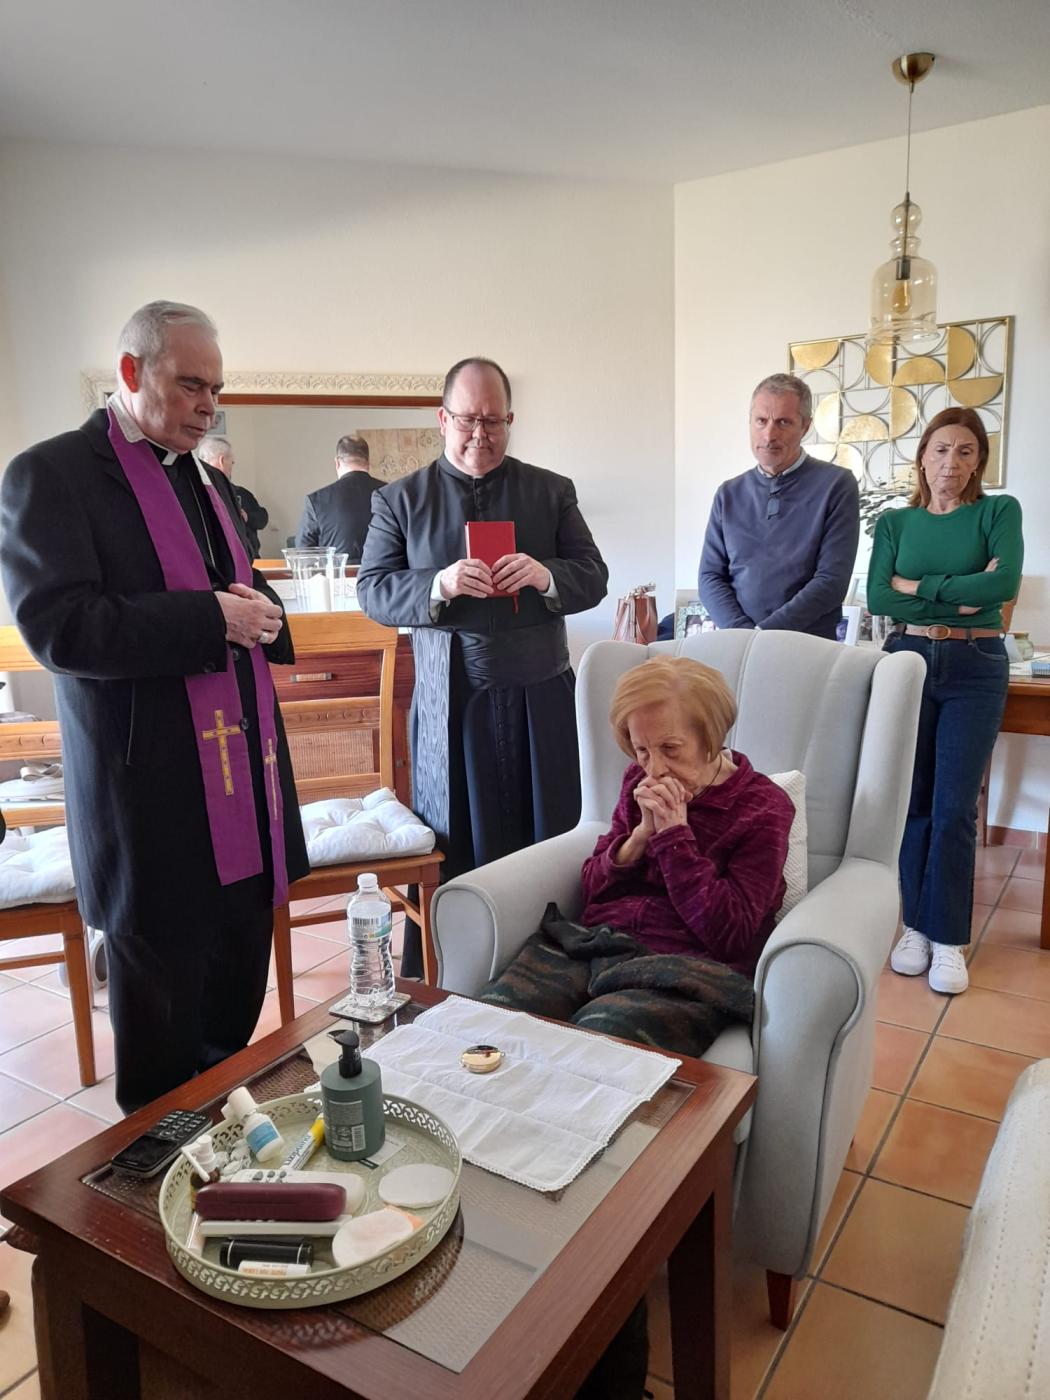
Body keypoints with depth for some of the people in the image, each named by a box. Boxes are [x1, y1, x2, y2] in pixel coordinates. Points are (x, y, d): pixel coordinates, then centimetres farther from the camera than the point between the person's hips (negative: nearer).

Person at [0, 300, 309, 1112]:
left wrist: (259, 614, 0)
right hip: (153, 798, -7)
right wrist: (211, 618, -21)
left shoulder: (210, 481, 17)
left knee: (237, 1009, 17)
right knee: (162, 1034, 10)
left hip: (246, 779, 7)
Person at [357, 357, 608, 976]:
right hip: (449, 704, -1)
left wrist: (547, 576, -15)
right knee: (455, 855, 7)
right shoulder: (400, 499, 6)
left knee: (548, 844, 7)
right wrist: (438, 584, -18)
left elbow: (595, 577, 8)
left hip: (539, 699, 1)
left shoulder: (552, 491, 9)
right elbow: (373, 592, 1)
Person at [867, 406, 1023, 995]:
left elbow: (1005, 582, -17)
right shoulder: (896, 521, 8)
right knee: (913, 802, 6)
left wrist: (917, 585, -12)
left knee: (955, 809, -1)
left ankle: (948, 938, 11)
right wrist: (960, 598, -13)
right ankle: (917, 924, 19)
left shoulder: (999, 512, 2)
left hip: (975, 668, -2)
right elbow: (877, 597, -6)